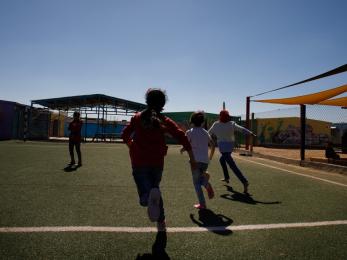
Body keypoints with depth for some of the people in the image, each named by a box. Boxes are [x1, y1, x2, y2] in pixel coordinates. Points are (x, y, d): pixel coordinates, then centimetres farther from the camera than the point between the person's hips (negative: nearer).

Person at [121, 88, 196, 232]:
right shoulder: (165, 121, 1)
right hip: (157, 162, 1)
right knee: (155, 188, 26)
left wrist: (132, 147, 27)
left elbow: (125, 135, 7)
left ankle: (150, 198, -36)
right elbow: (182, 137, -6)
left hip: (139, 162, -1)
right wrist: (192, 158, -2)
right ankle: (161, 222, 28)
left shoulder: (137, 117, 4)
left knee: (145, 196, 1)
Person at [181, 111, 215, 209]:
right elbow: (213, 146, 8)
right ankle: (207, 184, -5)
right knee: (201, 177, 27)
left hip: (195, 160, -4)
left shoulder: (190, 132, -2)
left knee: (196, 182, 7)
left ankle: (202, 204, 4)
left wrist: (182, 150, 13)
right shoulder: (205, 132, 11)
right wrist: (210, 157, 20)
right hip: (205, 161, 4)